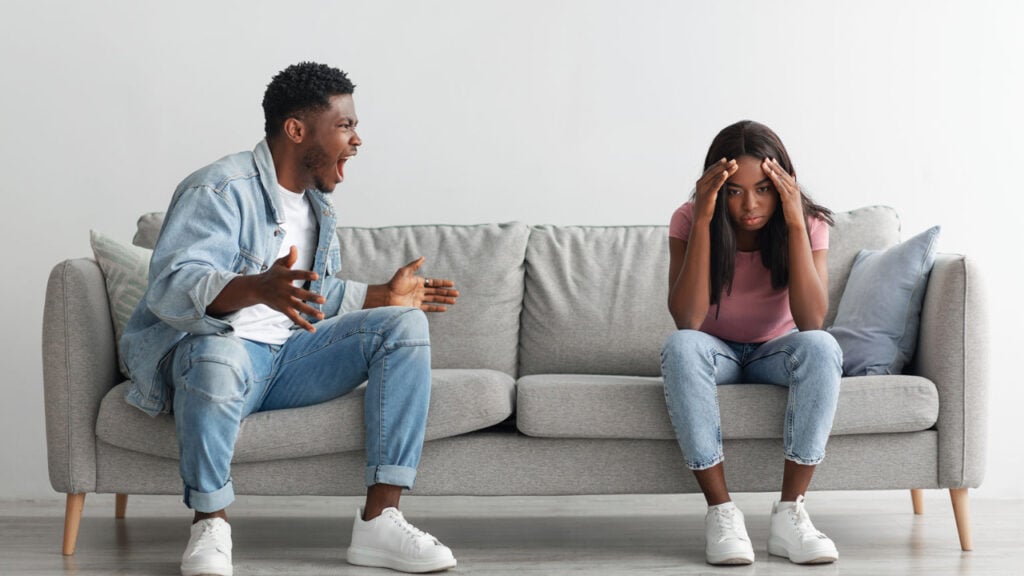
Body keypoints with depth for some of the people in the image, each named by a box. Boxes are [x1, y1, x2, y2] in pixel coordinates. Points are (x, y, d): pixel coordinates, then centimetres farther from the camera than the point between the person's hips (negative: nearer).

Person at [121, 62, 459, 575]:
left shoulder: (316, 204, 17)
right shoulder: (221, 190, -14)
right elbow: (170, 286, -29)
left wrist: (382, 295, 18)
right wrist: (259, 288, -46)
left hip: (287, 358, 8)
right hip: (205, 349, -8)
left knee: (405, 325, -8)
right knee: (218, 355, -44)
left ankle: (379, 519, -18)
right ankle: (210, 522, -18)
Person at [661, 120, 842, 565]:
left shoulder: (807, 223, -17)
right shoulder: (689, 221, -19)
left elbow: (811, 322, -31)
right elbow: (686, 321, -32)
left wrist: (795, 223, -36)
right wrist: (703, 220, -37)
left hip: (776, 349, 0)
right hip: (717, 352, 0)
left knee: (822, 348, -34)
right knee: (680, 348, -35)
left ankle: (789, 514, -30)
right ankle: (721, 513, -31)